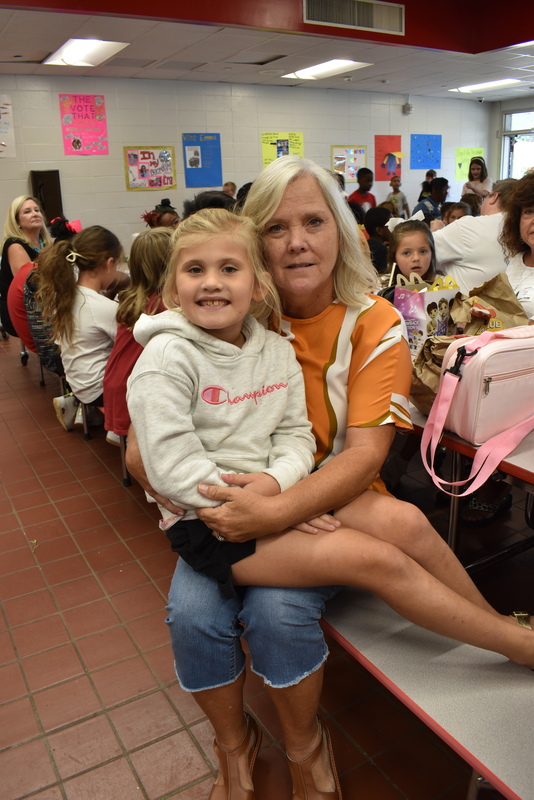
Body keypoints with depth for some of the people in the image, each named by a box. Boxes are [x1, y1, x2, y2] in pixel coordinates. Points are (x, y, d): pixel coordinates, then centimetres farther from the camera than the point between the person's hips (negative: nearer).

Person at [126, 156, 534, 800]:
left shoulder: (374, 325, -4)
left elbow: (364, 456, -14)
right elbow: (143, 451, -4)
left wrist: (277, 510, -30)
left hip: (330, 501, -1)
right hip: (233, 508, 2)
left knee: (276, 609, -29)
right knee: (192, 610, -25)